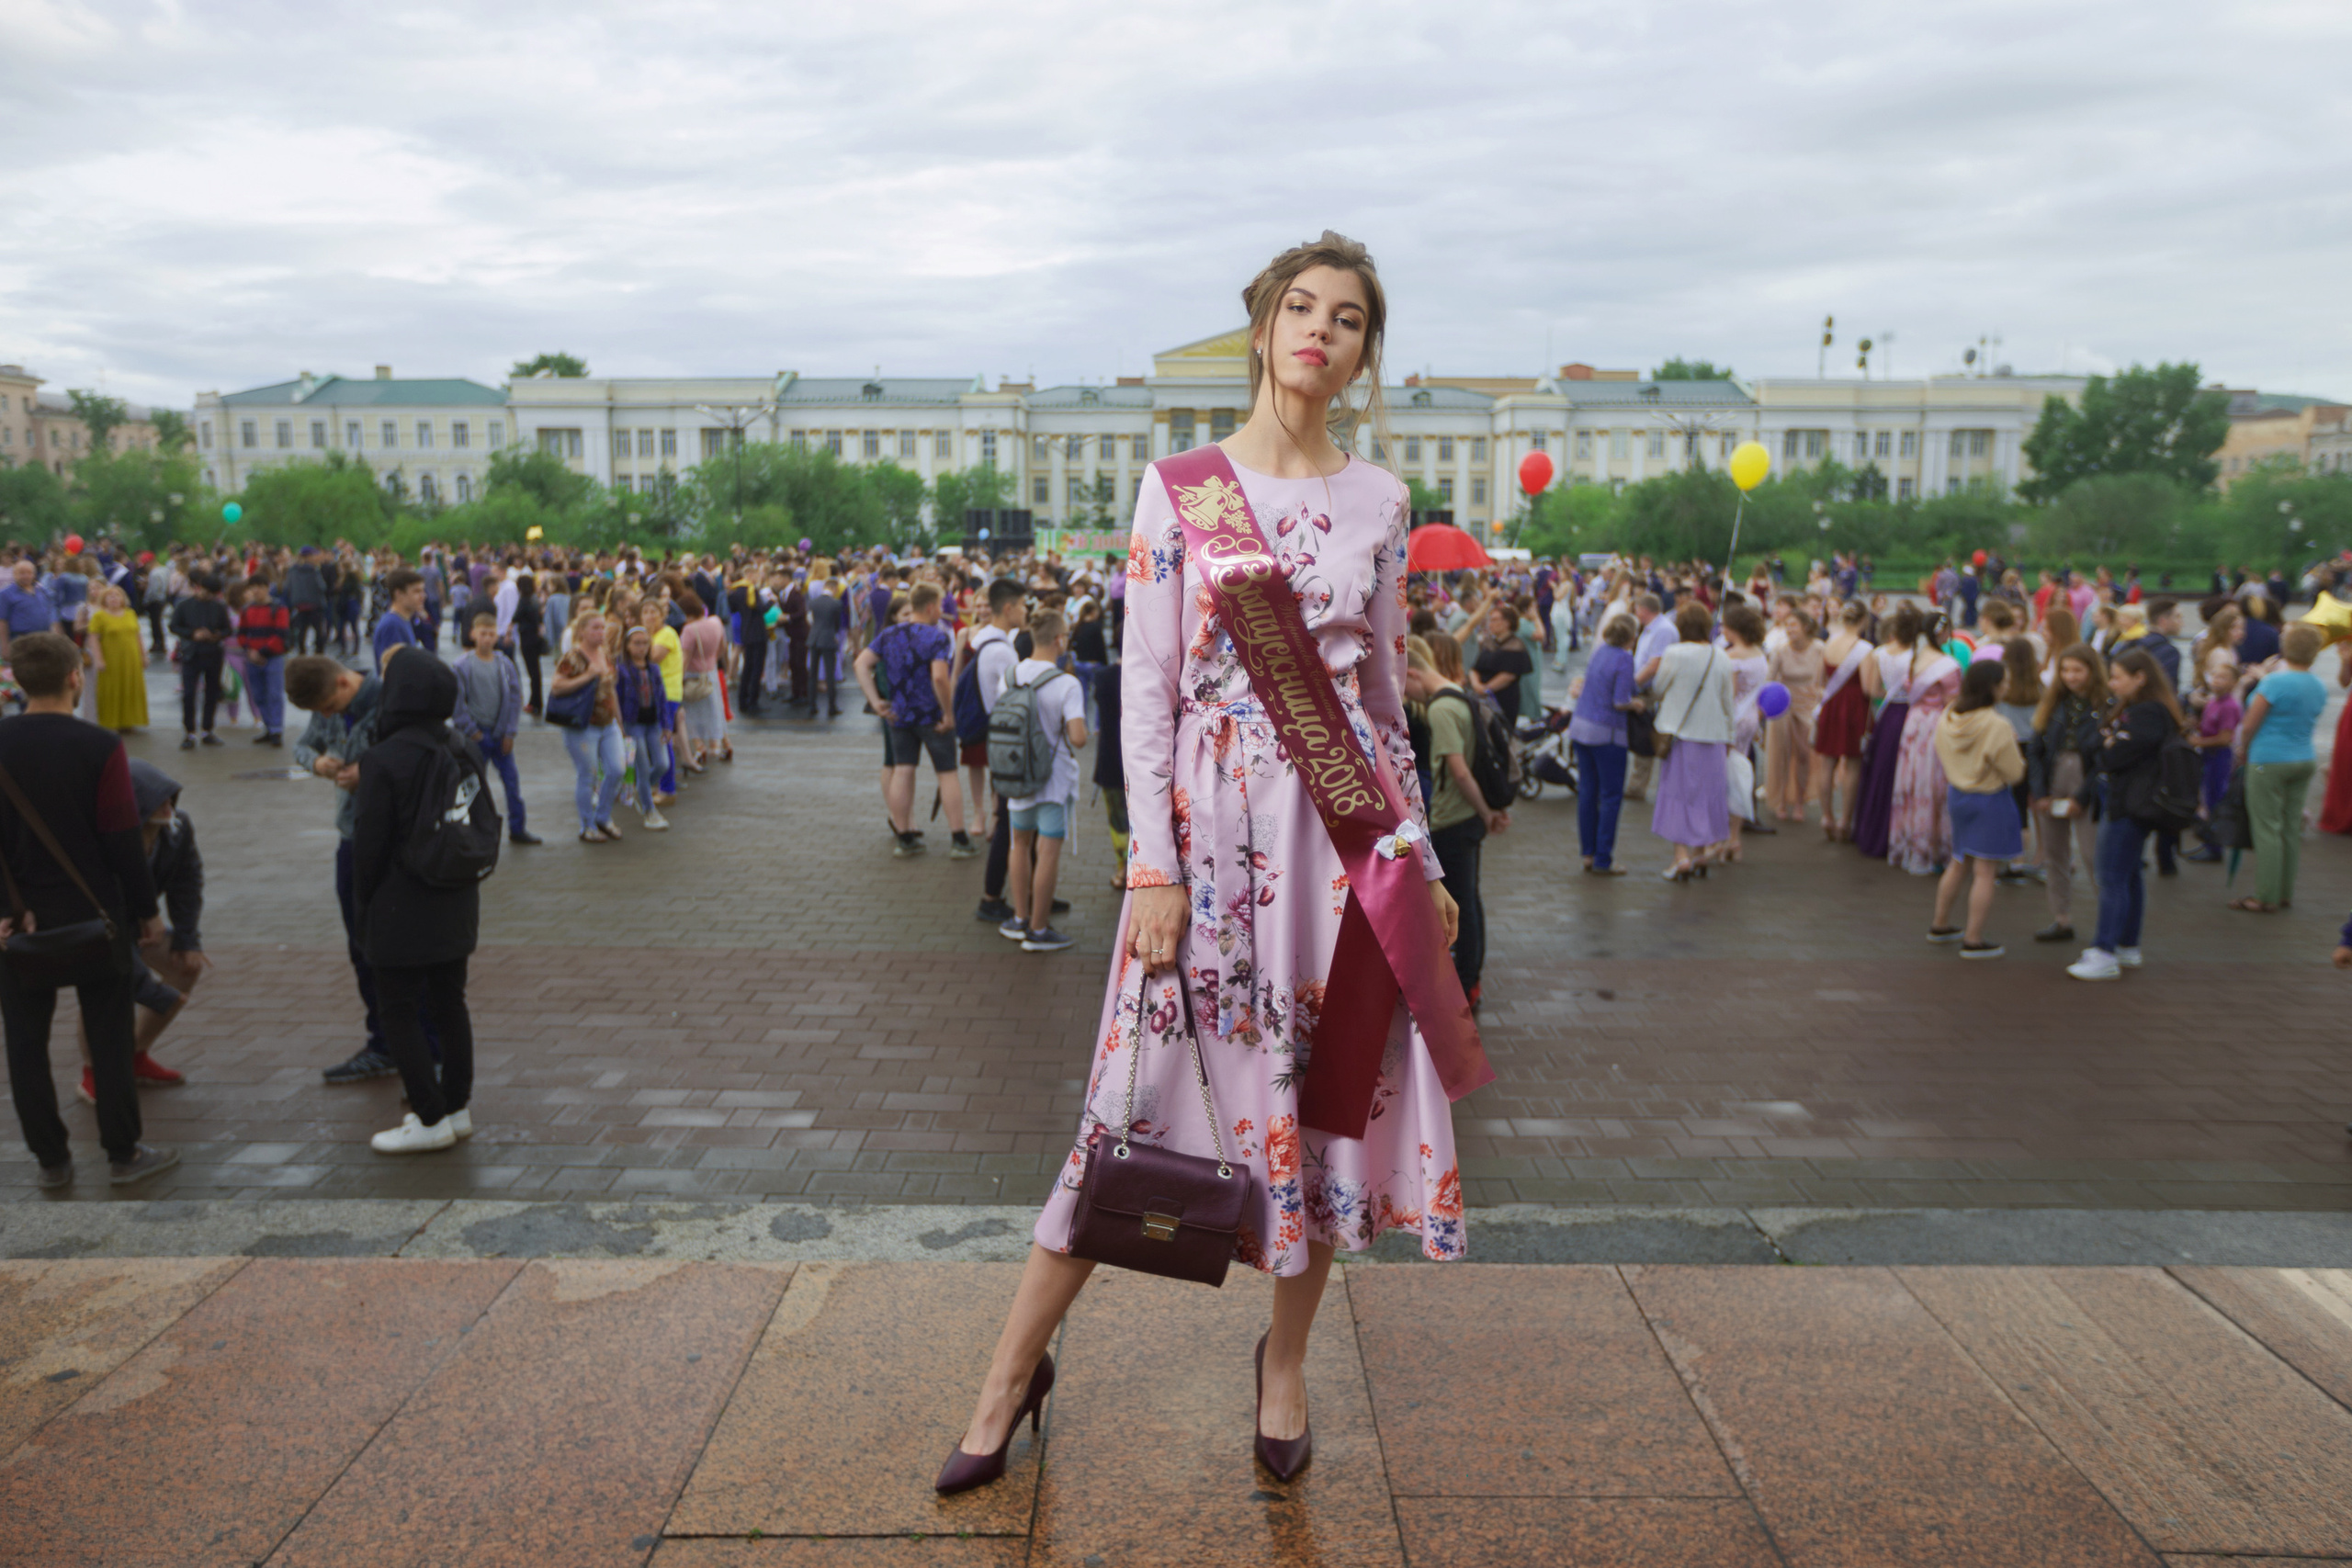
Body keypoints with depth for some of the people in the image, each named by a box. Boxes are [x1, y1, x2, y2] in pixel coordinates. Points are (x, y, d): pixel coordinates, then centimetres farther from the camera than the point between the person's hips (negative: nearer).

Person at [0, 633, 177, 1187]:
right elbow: (124, 839, -11)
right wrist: (147, 910, -1)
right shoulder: (100, 748, -13)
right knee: (110, 1037, 8)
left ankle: (50, 1159, 19)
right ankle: (123, 1154, 14)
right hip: (93, 913, -2)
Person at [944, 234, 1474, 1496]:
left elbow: (1385, 688, 13)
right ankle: (1015, 1364, 20)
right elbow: (1146, 685, -4)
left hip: (1343, 816, 3)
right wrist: (1153, 867, -11)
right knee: (1138, 1092, 1)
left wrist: (1417, 854, 12)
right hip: (1211, 819, -2)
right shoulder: (1179, 485, 1)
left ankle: (1285, 1357, 31)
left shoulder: (1376, 499, 9)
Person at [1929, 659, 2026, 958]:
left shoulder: (1947, 718, -2)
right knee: (1985, 871, 1)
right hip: (1990, 801, -7)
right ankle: (1973, 940, 4)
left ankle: (1939, 925, 32)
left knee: (1959, 864, 22)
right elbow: (2014, 772, -15)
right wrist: (2014, 747, 2)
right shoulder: (1997, 726, -23)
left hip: (1956, 795, 7)